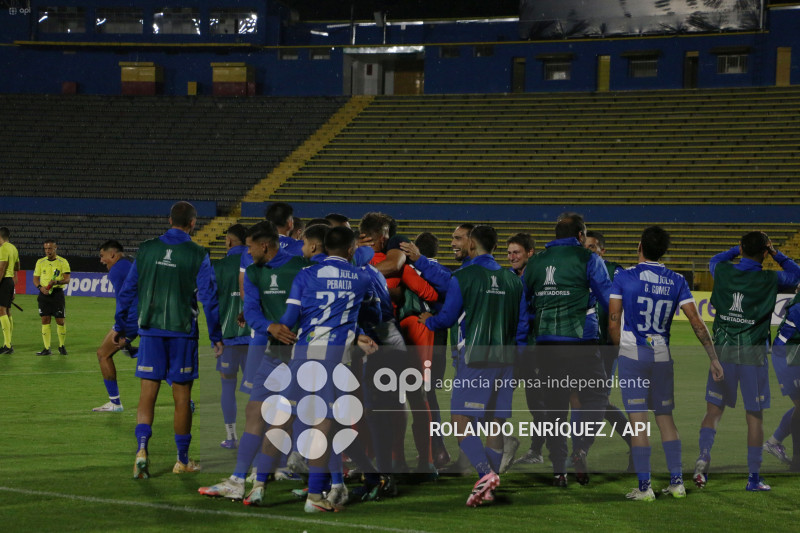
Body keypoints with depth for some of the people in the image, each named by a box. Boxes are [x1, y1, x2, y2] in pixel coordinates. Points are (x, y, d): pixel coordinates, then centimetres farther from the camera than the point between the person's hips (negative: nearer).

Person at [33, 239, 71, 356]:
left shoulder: (63, 262, 0)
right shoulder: (40, 262, 9)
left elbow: (67, 279, -6)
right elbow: (35, 278, 10)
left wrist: (57, 282, -26)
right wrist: (40, 287, -10)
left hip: (57, 293, -2)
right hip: (44, 294, 2)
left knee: (60, 320, -2)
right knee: (45, 320, -2)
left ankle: (62, 346, 16)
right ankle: (47, 348, 1)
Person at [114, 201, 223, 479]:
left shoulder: (146, 249, 3)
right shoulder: (197, 256, -5)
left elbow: (127, 291, 6)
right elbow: (209, 299, -5)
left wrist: (120, 327, 16)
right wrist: (216, 337, 3)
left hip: (150, 331, 2)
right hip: (182, 332, -2)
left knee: (147, 393, 3)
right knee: (182, 397, 7)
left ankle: (142, 448, -17)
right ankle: (183, 460, 15)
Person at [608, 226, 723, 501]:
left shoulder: (623, 277, -5)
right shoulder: (676, 281, 3)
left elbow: (613, 324, -6)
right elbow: (697, 323, 0)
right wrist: (714, 358, 4)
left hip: (632, 355, -3)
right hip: (662, 355, 3)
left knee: (638, 421, -2)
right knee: (665, 417, 14)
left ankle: (644, 486, -1)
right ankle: (676, 481, 12)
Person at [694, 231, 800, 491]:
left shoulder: (723, 272, -1)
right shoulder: (769, 280, -7)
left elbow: (715, 260, 25)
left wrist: (739, 249, 22)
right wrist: (776, 254, 13)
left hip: (723, 350, 2)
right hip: (753, 353, -2)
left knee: (714, 409, 9)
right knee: (754, 415, 5)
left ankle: (703, 455, -13)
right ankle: (754, 477, 9)